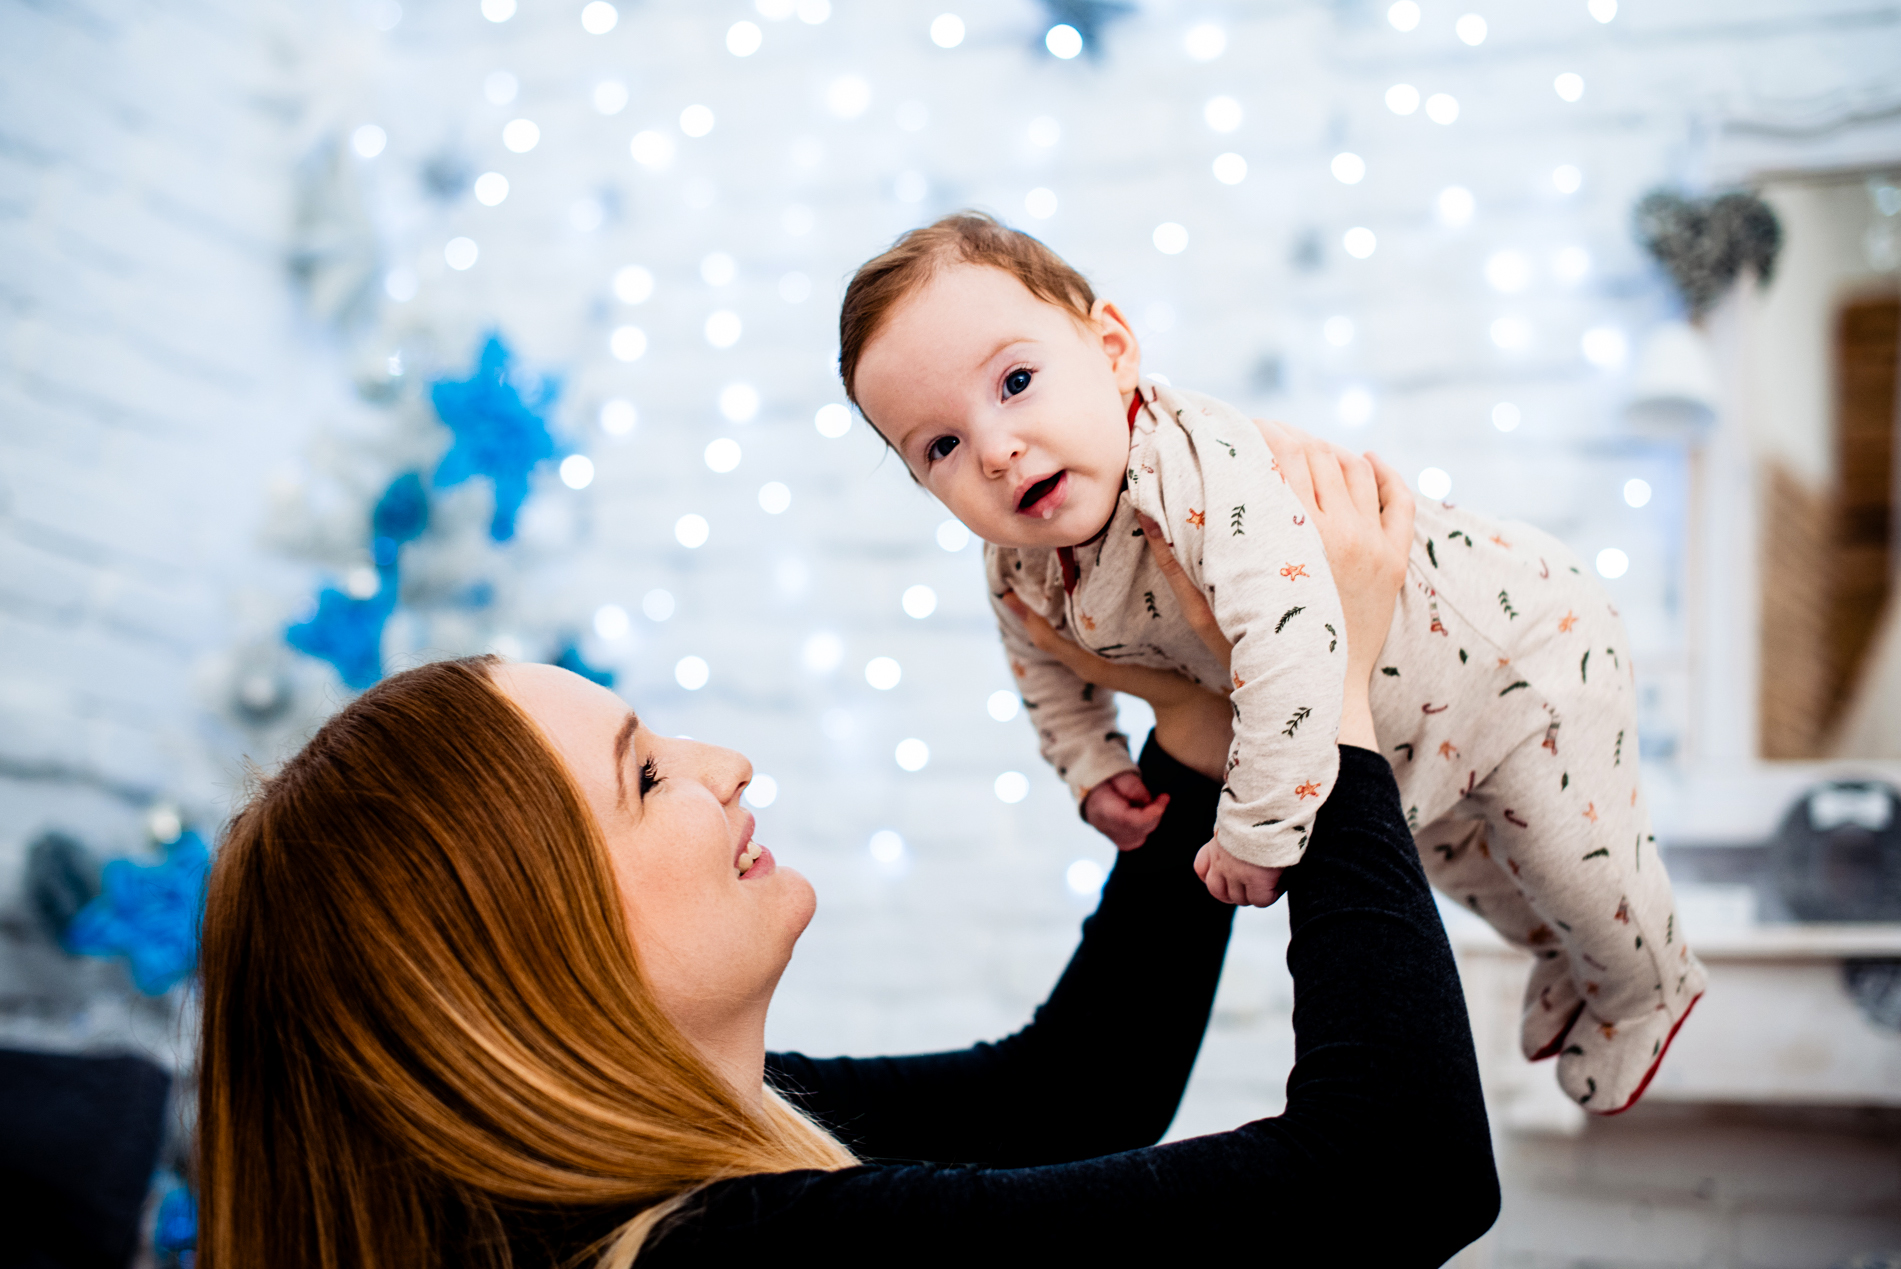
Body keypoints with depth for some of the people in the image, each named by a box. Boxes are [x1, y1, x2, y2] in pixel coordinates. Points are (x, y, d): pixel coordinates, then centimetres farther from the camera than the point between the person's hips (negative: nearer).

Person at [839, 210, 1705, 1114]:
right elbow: (1048, 664, 8)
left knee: (1573, 857, 7)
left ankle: (1643, 994, 40)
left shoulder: (1201, 470, -45)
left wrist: (1257, 834, -48)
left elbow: (1294, 641, -56)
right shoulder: (1019, 574, -18)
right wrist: (1093, 773, -1)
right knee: (1449, 853, 28)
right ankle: (1564, 960, 58)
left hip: (1524, 640, -7)